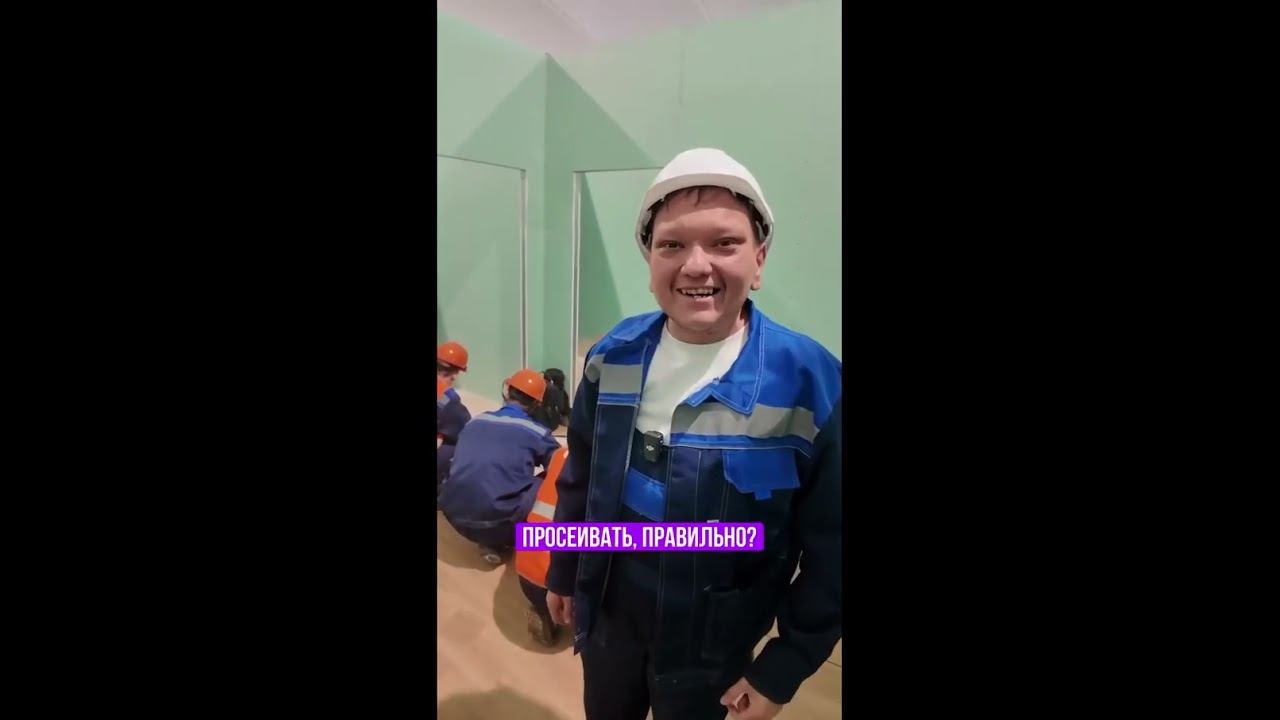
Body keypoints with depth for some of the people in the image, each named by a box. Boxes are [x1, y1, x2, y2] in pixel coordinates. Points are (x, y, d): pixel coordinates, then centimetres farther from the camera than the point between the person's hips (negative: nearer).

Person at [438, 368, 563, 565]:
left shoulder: (474, 421, 14)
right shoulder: (536, 432, 0)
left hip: (455, 516, 5)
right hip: (498, 521, -5)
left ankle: (492, 541, 13)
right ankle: (499, 542, 8)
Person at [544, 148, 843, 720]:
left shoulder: (812, 382, -22)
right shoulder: (611, 356, -11)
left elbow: (829, 549, -14)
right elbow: (579, 479, 3)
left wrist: (784, 667, -9)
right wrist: (562, 573, 12)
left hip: (713, 645, -3)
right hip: (606, 614, 3)